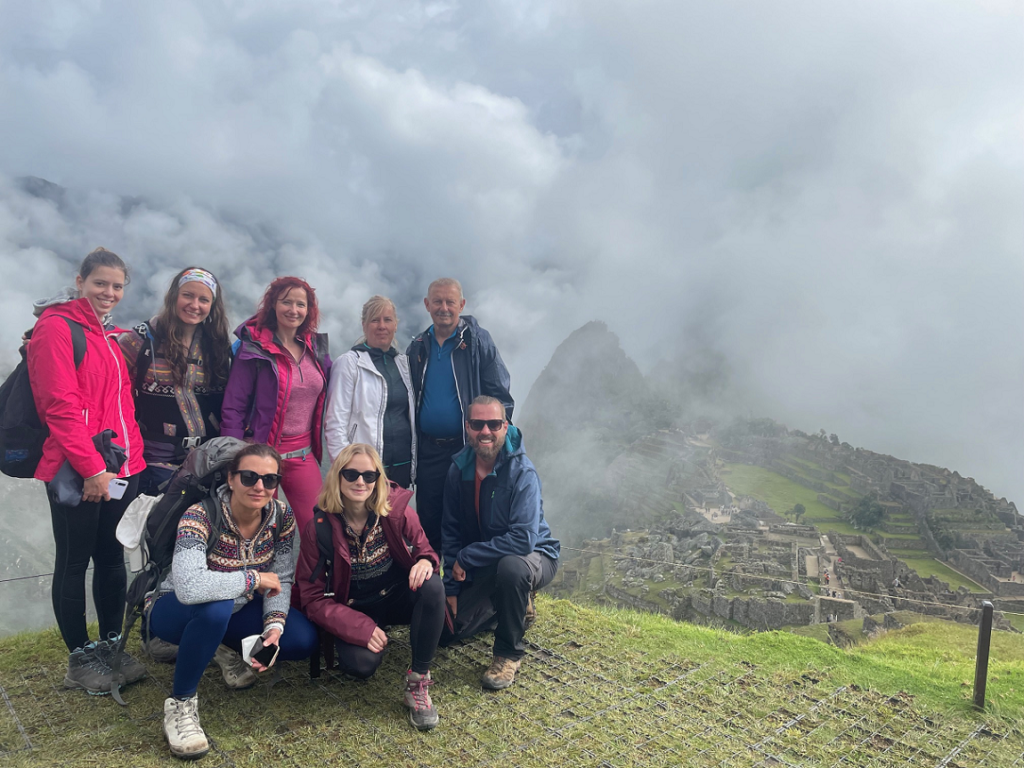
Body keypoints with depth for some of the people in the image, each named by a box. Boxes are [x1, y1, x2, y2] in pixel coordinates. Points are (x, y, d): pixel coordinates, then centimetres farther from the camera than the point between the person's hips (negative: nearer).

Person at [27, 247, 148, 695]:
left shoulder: (112, 336, 15)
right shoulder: (56, 327, -8)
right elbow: (60, 406, -16)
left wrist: (132, 456, 10)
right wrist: (91, 466, -19)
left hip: (121, 468, 7)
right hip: (76, 472, -7)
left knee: (112, 557, 14)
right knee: (74, 563, 5)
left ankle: (112, 646, 26)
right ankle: (80, 658, 17)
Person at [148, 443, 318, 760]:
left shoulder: (281, 517, -14)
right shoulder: (201, 517, -31)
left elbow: (281, 580, -6)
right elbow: (189, 588, -46)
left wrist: (274, 625, -23)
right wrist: (254, 578, -34)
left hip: (237, 610, 5)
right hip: (178, 613, -5)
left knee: (305, 640, -13)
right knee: (217, 606, -39)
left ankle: (226, 649, 15)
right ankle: (180, 702, -15)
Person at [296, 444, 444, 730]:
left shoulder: (397, 510, -13)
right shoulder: (319, 528, -14)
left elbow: (423, 549, 1)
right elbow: (313, 597, -11)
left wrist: (426, 561, -27)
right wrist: (360, 628, -24)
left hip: (398, 596, 1)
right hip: (354, 611, -1)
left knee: (432, 586, -32)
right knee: (362, 663, -31)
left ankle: (418, 681, -18)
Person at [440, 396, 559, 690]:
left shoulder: (522, 472, -26)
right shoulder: (460, 468, -7)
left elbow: (524, 539, -34)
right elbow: (451, 532, 1)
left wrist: (466, 557, -25)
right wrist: (451, 589, -4)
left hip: (534, 557, -6)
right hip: (484, 567, 6)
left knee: (511, 567, -40)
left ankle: (509, 654, -14)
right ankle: (515, 606, 26)